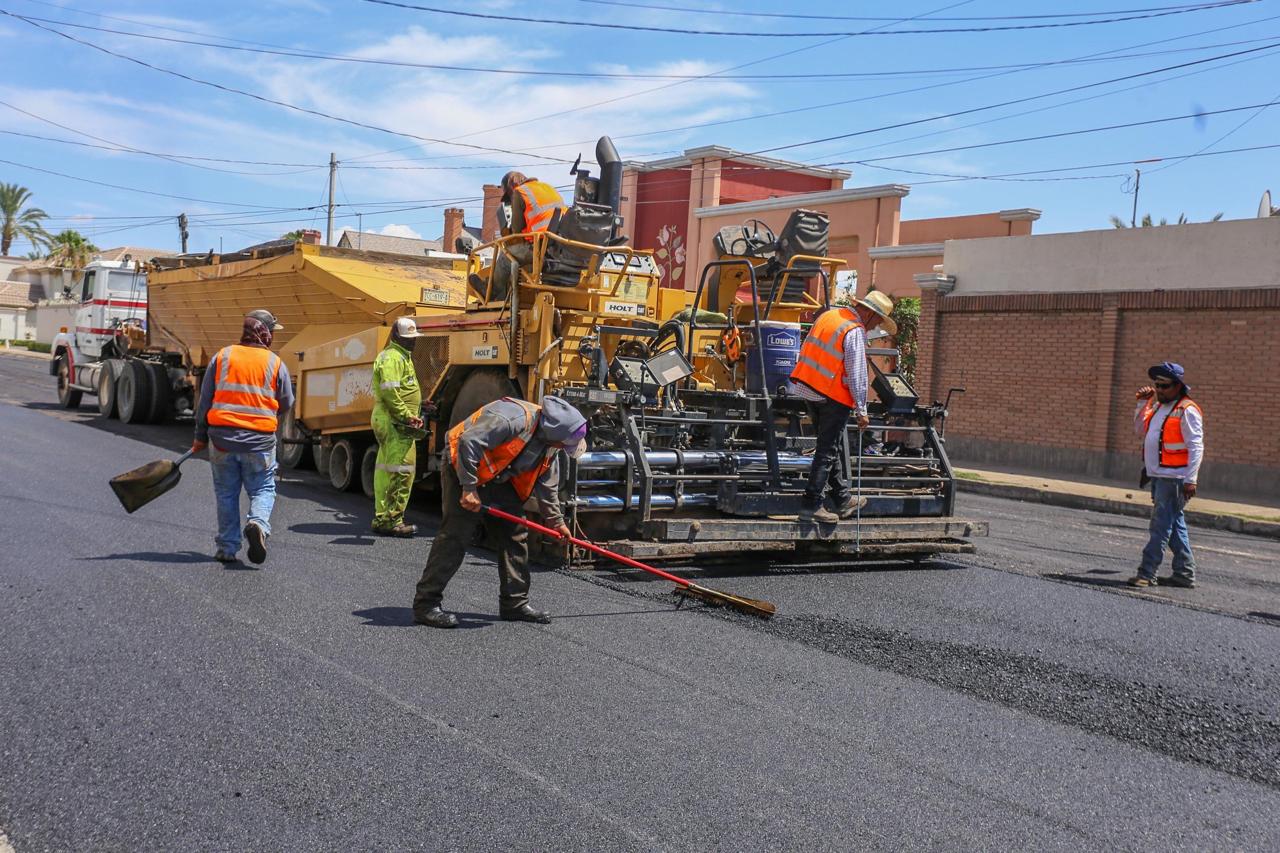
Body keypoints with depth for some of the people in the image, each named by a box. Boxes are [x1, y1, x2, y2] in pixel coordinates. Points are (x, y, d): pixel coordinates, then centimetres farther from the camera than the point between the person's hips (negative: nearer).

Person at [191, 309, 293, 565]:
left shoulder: (222, 356, 4)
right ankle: (258, 523, -18)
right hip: (260, 441, -1)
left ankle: (227, 548, 14)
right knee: (263, 489, 11)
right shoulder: (275, 364, 0)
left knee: (226, 493, 13)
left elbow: (205, 400, 7)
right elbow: (286, 405, 7)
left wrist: (200, 436, 14)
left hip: (222, 437, 2)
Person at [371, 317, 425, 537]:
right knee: (401, 471, -10)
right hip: (395, 422, -11)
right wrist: (407, 417, -21)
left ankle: (382, 519, 21)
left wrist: (413, 414, 18)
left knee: (385, 470, 14)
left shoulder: (402, 357, 23)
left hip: (395, 422, 11)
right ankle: (392, 521, -7)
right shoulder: (392, 358, -11)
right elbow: (390, 392, -21)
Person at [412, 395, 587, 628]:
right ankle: (425, 604, -8)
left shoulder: (549, 444, -2)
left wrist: (555, 520, 17)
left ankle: (515, 603, 14)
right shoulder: (515, 417, -32)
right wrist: (469, 489, -30)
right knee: (455, 535, -14)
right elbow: (468, 442, -34)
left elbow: (547, 484, 13)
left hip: (498, 478, 9)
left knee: (516, 533, 6)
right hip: (462, 468, -9)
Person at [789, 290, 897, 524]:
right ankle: (811, 506, 0)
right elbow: (857, 375, -17)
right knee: (827, 452, -1)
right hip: (834, 396, -9)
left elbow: (806, 349, 18)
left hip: (808, 389, 9)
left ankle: (842, 499, 27)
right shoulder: (855, 332, -15)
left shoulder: (828, 315, 10)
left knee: (829, 447, 17)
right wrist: (861, 410, -12)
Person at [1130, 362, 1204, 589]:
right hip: (1157, 475, 9)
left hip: (1173, 478, -9)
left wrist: (1190, 480, -18)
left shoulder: (1187, 410, -10)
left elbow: (1196, 447, -14)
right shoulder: (1158, 406, 16)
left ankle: (1147, 574, -10)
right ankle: (1184, 573, 20)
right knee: (1175, 526, 13)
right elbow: (1140, 431, 24)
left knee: (1161, 526, -9)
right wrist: (1142, 404, 12)